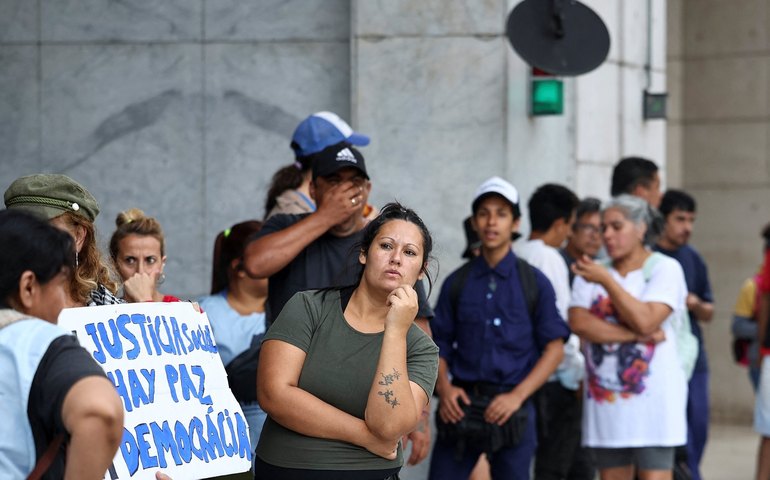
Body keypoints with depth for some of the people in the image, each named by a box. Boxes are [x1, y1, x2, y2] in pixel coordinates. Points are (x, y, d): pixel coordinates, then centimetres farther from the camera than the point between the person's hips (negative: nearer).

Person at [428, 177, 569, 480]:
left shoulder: (534, 283, 3)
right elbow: (439, 346, 11)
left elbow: (554, 348, 1)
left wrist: (517, 396, -10)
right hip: (461, 406, 2)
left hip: (510, 409, -1)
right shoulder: (457, 283, 8)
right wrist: (444, 388, -8)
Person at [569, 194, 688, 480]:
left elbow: (645, 320, -16)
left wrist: (607, 280, -12)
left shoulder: (664, 268, 0)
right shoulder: (591, 272, 12)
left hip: (651, 396, -4)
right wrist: (635, 335, -13)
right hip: (605, 397, 4)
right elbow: (578, 322, -5)